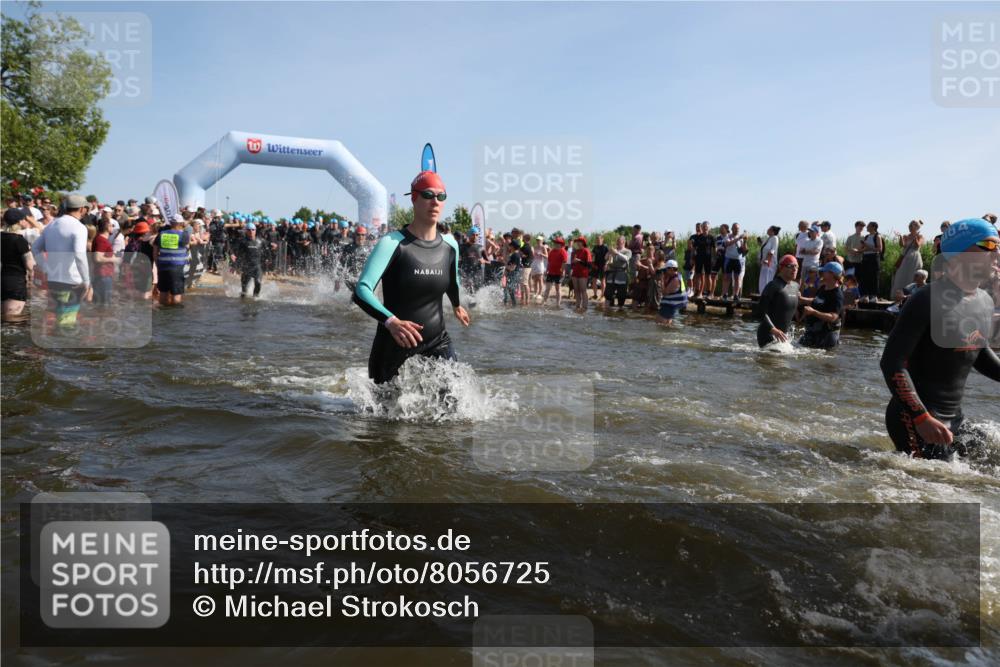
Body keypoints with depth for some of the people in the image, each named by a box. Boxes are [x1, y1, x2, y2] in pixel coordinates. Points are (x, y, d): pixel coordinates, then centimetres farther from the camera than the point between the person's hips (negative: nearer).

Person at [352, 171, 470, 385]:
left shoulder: (450, 245, -1)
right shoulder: (393, 243, -17)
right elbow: (362, 290, -27)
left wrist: (457, 305, 39)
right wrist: (391, 321, -42)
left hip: (438, 343, 3)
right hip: (394, 347, -3)